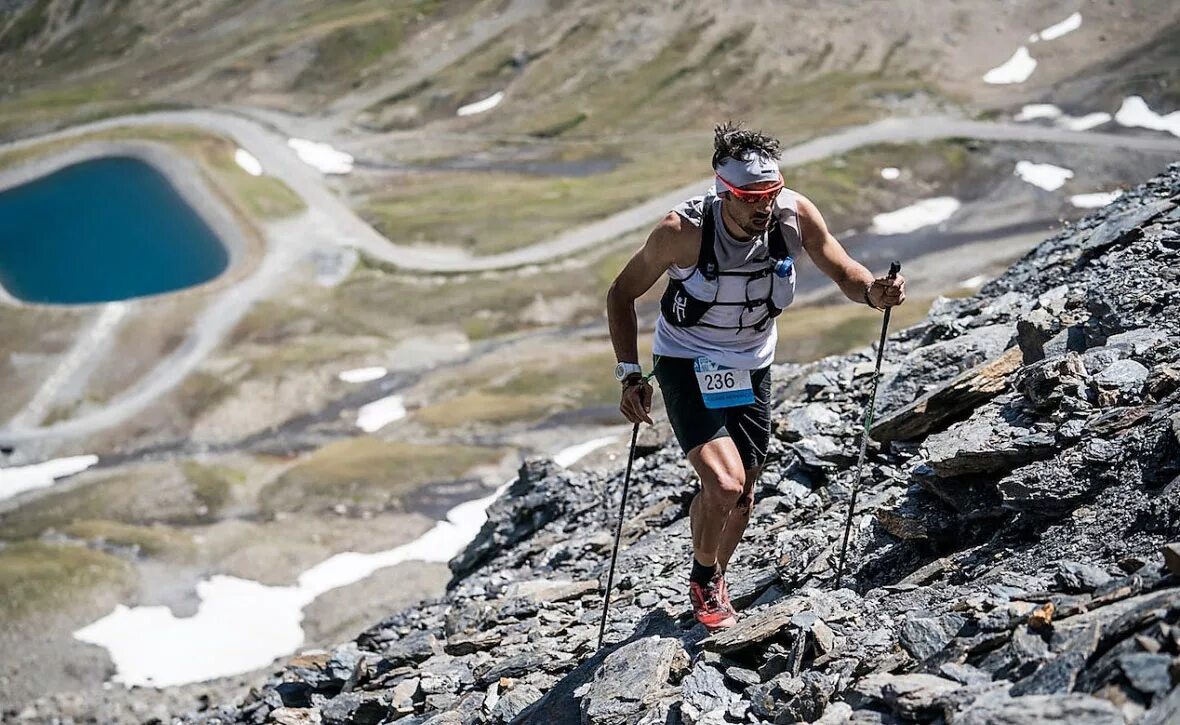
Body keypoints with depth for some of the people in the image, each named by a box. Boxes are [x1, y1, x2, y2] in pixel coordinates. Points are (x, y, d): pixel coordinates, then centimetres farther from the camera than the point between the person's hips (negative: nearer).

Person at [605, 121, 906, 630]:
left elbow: (845, 273, -9)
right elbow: (622, 294, -14)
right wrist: (631, 375, -20)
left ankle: (713, 585, 43)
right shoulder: (683, 231, -27)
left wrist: (873, 291, -33)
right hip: (687, 364, -4)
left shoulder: (795, 214, -20)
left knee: (741, 496, 14)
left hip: (751, 368, 4)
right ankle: (703, 580, 7)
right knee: (723, 483, -23)